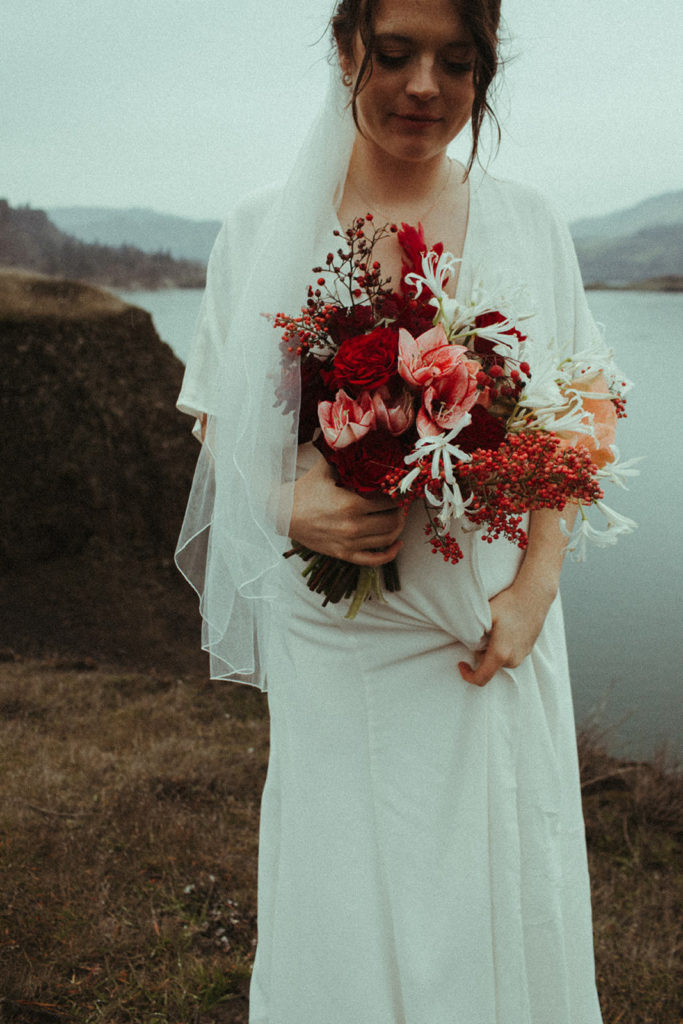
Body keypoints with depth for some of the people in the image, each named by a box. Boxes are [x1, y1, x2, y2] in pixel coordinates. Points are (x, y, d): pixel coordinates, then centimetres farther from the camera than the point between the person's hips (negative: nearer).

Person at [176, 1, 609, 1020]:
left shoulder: (528, 226, 4)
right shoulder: (264, 231, 1)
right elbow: (221, 427, 5)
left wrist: (533, 591, -8)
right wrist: (287, 503, -16)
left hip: (490, 632, 1)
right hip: (332, 643, -1)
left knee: (495, 902, 10)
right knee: (341, 916, 8)